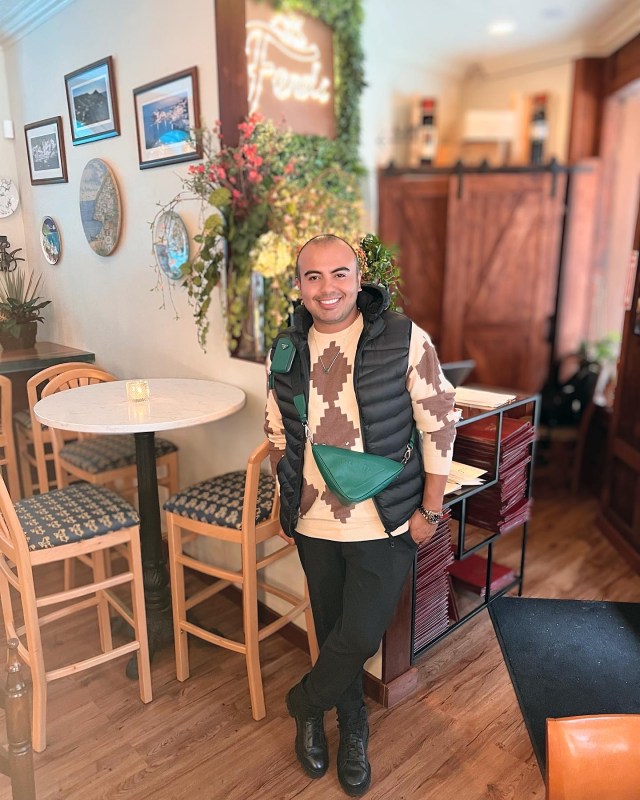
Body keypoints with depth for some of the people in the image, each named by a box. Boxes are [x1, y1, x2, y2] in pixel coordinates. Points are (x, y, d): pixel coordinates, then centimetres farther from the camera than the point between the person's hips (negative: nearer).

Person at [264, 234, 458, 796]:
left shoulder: (404, 340, -14)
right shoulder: (286, 352, -2)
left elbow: (440, 426, -9)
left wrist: (430, 511, -7)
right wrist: (286, 506, 11)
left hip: (386, 525, -3)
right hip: (315, 524, 4)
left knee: (361, 636, 3)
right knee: (333, 631, 17)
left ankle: (304, 707, 35)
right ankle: (352, 730, 44)